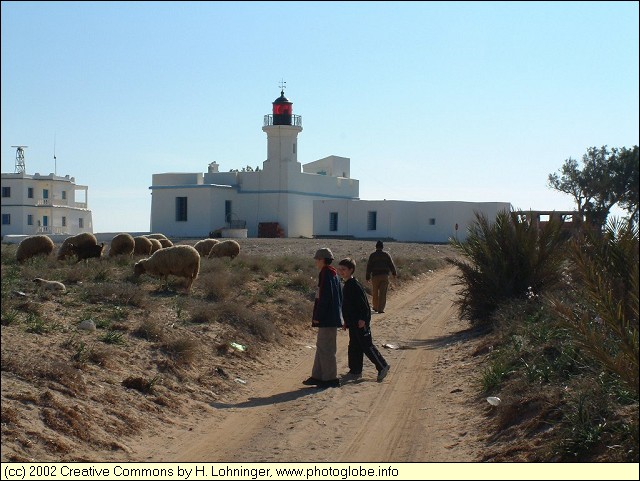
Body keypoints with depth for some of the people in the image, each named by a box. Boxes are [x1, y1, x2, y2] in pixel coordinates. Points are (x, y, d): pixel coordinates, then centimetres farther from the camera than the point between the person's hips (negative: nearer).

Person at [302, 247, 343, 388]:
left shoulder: (326, 275, -15)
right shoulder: (333, 274, 14)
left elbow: (325, 297, -21)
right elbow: (339, 296, 19)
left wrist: (317, 316, -18)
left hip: (327, 319, -10)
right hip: (333, 317, 10)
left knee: (326, 348, -4)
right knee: (322, 346, 15)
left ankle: (330, 378, 0)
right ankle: (318, 376, 21)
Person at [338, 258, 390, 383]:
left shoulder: (354, 285, -17)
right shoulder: (347, 285, 13)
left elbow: (363, 303, -20)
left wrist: (362, 319, -22)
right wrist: (347, 321, 22)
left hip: (360, 322, -10)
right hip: (353, 323, 10)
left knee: (367, 345, -5)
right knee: (354, 347, 12)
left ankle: (382, 366, 5)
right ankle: (355, 371, 18)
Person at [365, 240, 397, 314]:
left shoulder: (372, 255, -1)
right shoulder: (386, 255, 2)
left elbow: (369, 266, -3)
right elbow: (391, 264, 6)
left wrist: (368, 277, 2)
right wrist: (394, 273, 21)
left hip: (375, 276, 0)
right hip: (384, 275, 0)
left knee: (375, 293, 15)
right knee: (383, 293, -1)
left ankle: (375, 307, 27)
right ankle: (380, 309, -9)